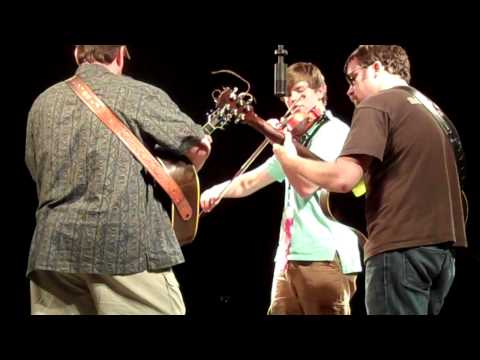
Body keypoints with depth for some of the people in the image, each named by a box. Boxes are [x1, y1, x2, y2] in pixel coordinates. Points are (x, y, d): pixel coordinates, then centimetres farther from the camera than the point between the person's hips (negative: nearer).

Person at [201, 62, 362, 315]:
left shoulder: (335, 132, -4)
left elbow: (306, 185, -16)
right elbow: (250, 182, 22)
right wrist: (219, 190, 3)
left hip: (325, 256, -8)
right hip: (290, 257, 8)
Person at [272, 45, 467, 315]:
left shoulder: (376, 105, -4)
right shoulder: (425, 111, 24)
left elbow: (343, 178, -15)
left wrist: (292, 162, 0)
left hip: (400, 247, -9)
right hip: (441, 247, 9)